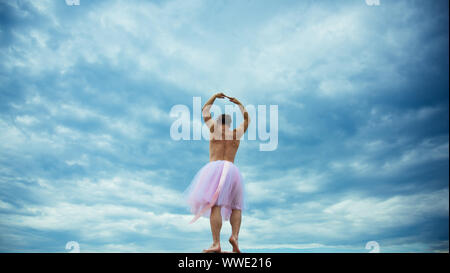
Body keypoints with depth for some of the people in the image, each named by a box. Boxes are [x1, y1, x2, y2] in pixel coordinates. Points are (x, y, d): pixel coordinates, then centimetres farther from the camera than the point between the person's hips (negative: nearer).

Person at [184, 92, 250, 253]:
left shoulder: (215, 129, 15)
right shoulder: (236, 133, 20)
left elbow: (204, 111, 30)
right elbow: (247, 119, 37)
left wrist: (215, 97, 42)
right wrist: (238, 103, 42)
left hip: (215, 167, -2)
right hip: (231, 169, 3)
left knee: (215, 205, -15)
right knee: (236, 207, 10)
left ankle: (216, 243, -27)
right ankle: (235, 236, -14)